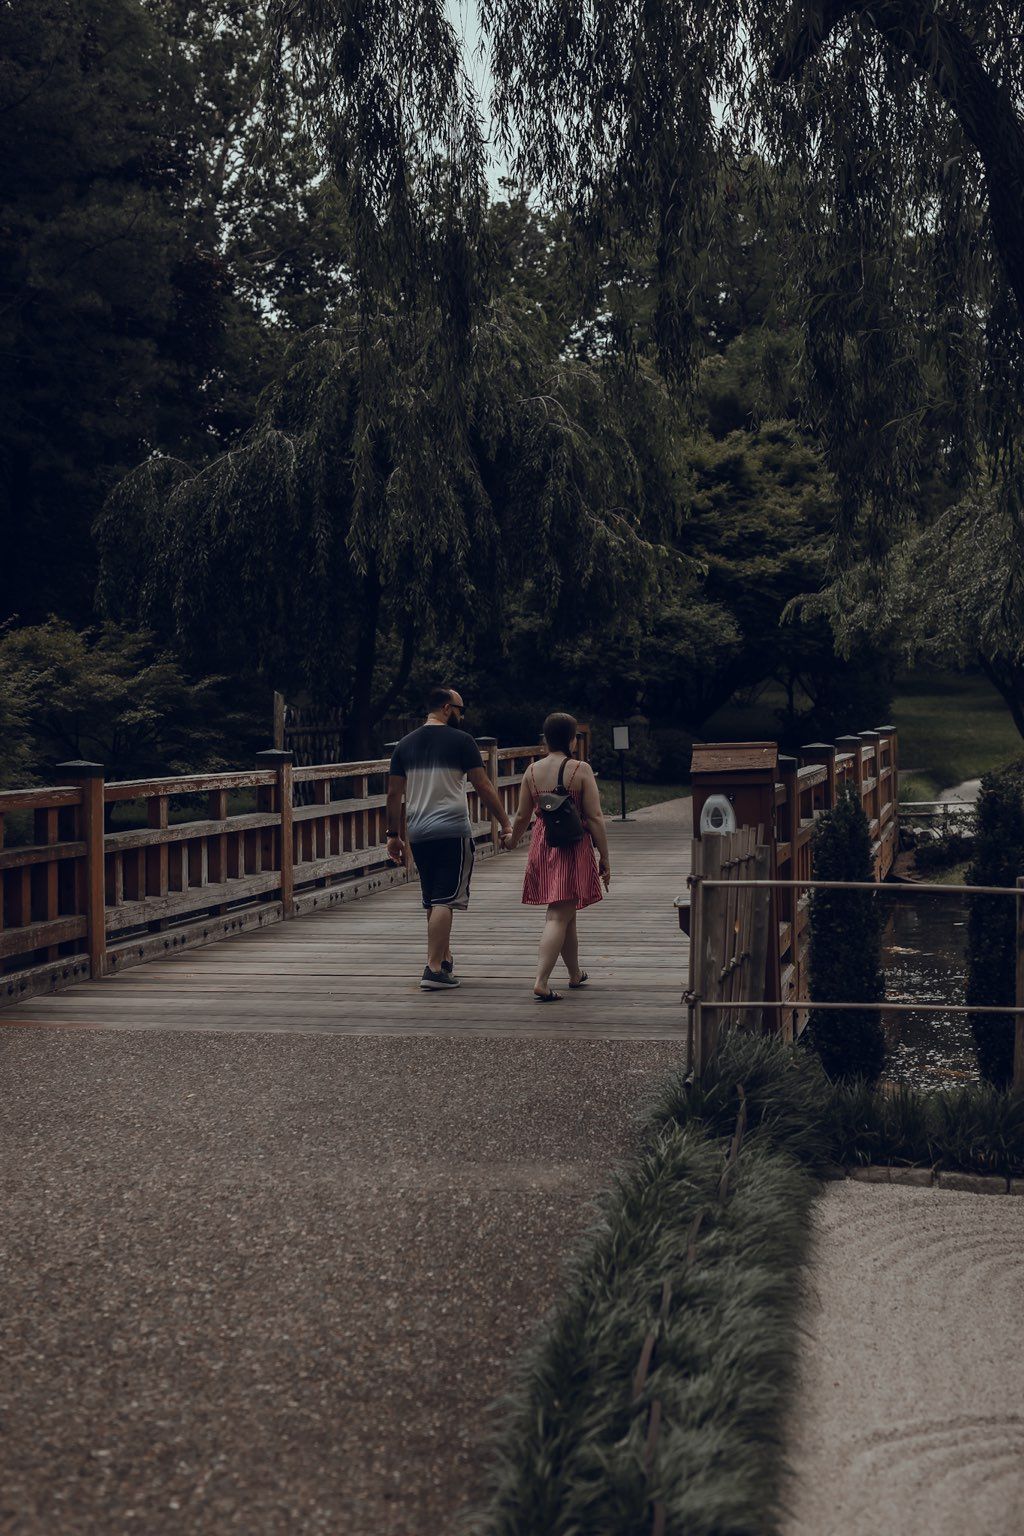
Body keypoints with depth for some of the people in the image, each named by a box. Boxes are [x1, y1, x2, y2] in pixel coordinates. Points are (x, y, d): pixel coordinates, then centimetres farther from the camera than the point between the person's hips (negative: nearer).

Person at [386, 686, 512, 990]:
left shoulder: (406, 743, 11)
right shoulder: (460, 740, -4)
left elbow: (393, 794, 12)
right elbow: (483, 786, -6)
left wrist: (393, 835, 18)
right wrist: (505, 824, 1)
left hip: (417, 834, 6)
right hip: (453, 831, -6)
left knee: (433, 901, 16)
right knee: (445, 900, -7)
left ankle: (445, 960, 26)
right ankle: (433, 969, -13)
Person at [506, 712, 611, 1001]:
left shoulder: (532, 771, 2)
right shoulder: (581, 770, -11)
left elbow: (522, 817, 8)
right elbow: (595, 818, -11)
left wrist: (512, 840, 29)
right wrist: (605, 858, -4)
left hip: (542, 846, 5)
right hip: (574, 847, -5)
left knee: (567, 913, 20)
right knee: (559, 916, -6)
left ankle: (575, 974, 34)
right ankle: (541, 982, -16)